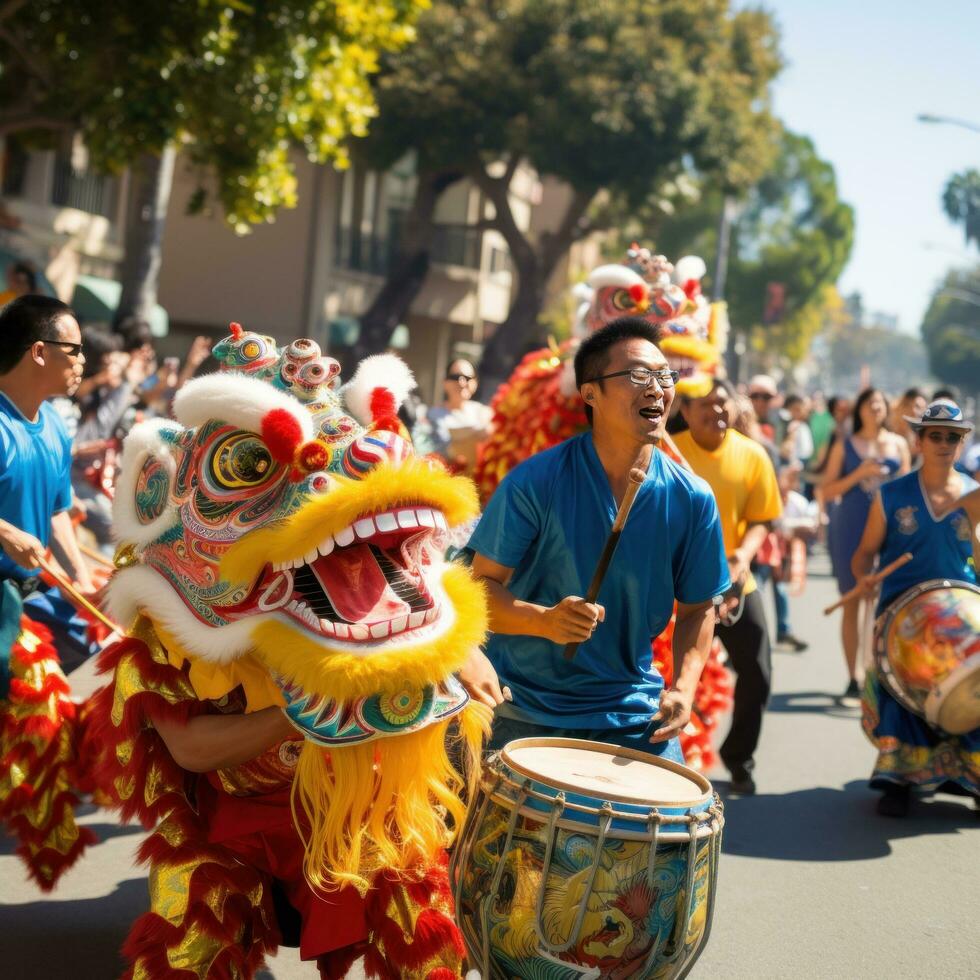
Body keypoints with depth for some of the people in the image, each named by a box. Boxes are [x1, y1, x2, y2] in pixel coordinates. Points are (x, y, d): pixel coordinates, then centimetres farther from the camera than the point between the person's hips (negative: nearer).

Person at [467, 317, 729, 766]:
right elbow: (482, 586, -9)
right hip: (525, 709, -2)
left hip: (633, 713, 3)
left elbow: (698, 607, 7)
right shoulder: (535, 482, -13)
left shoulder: (692, 499, -4)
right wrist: (544, 620, -29)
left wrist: (683, 688, -8)